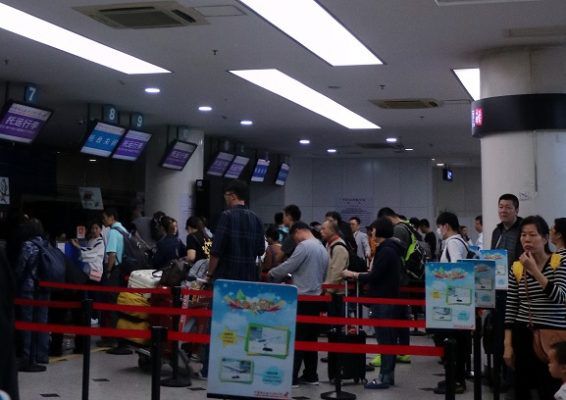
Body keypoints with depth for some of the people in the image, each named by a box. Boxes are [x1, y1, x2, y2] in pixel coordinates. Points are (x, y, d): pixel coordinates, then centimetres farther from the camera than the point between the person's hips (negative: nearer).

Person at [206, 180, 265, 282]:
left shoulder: (227, 216, -10)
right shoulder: (256, 218, 8)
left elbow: (216, 251, -12)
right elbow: (261, 250, 10)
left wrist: (210, 274, -2)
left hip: (226, 277, -6)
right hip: (250, 277, 6)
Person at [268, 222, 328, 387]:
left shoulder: (304, 246, -13)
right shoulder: (322, 248, 14)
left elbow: (288, 266, -14)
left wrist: (271, 274, 5)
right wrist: (292, 278, 21)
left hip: (303, 298, -8)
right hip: (315, 297, 8)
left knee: (296, 339, -6)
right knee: (310, 338, 12)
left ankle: (291, 377, -5)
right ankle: (310, 375, 15)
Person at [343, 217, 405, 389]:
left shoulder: (386, 251, -16)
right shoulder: (391, 249, 14)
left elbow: (374, 277, -18)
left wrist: (353, 275, -7)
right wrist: (361, 275, 15)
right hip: (390, 298, 10)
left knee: (384, 338, -6)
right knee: (389, 338, 12)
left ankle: (384, 377, -3)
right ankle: (388, 374, 18)